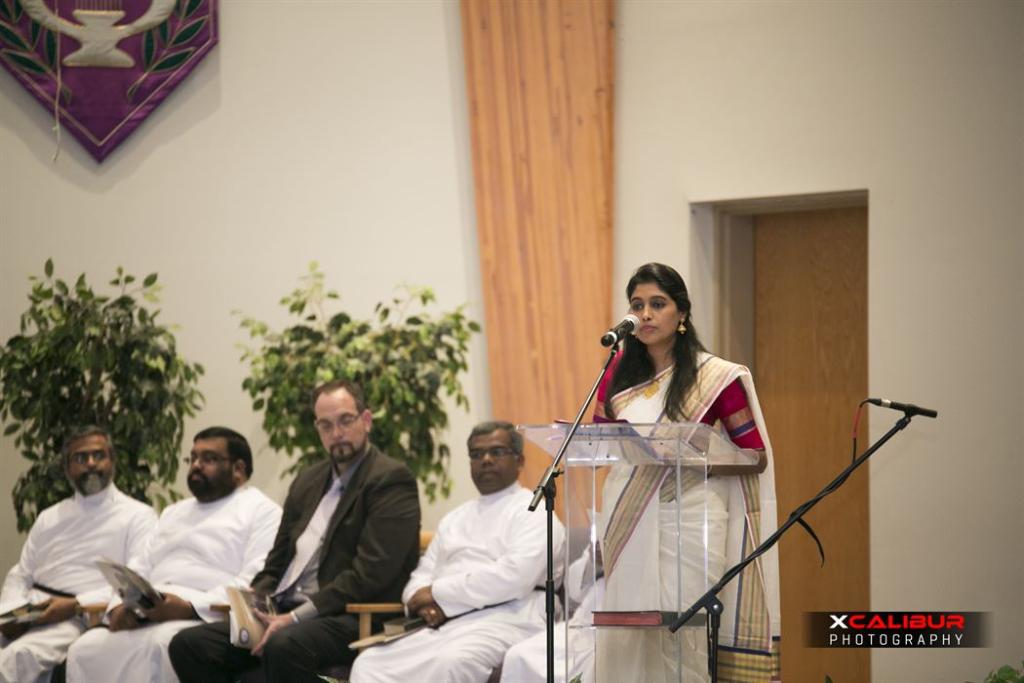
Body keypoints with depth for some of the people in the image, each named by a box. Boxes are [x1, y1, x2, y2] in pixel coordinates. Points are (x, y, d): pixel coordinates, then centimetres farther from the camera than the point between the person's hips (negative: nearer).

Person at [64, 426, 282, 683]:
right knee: (85, 650, -18)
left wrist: (191, 607, -21)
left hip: (208, 622, -7)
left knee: (159, 645, -37)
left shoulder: (261, 510, 5)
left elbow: (258, 584, -9)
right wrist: (120, 605, 1)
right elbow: (139, 568, 25)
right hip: (146, 620, 7)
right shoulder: (174, 512, 31)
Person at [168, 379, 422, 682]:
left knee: (283, 646, -38)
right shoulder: (308, 481, 22)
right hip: (282, 612, 8)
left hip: (350, 617, -8)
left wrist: (296, 618, -19)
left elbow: (371, 572, -14)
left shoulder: (391, 480, -3)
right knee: (188, 645, -10)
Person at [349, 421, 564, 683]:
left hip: (504, 621, -6)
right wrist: (425, 602, -4)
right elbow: (423, 575, 23)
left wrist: (439, 592, -6)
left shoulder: (532, 512, 5)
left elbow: (514, 577, -11)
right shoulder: (455, 518, 28)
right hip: (443, 624, 7)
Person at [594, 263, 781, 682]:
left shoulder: (715, 377, -3)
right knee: (626, 636, 1)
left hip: (686, 517, -4)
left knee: (682, 636, -8)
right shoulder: (620, 372, 9)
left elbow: (756, 457, -1)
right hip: (627, 519, 4)